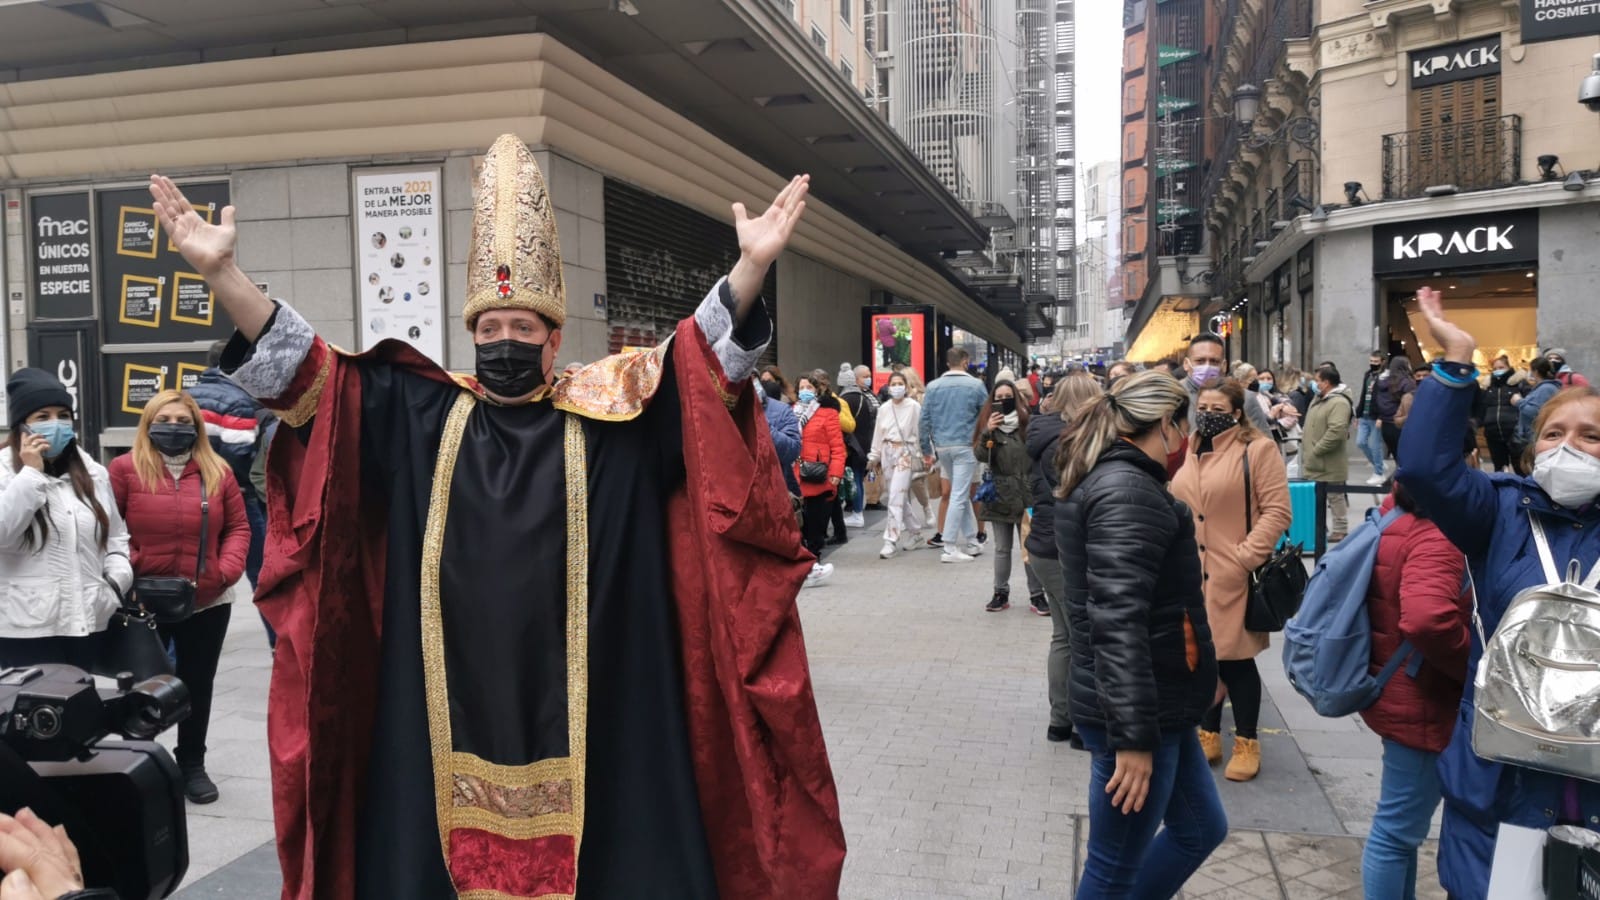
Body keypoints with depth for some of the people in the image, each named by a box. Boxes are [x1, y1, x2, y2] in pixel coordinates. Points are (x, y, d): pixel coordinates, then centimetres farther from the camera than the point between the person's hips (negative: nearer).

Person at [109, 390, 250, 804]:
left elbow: (238, 527, 5)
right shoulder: (125, 468, -5)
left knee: (197, 687, 13)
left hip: (206, 604, 2)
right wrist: (124, 571, -16)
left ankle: (192, 765, 29)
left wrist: (228, 570, -9)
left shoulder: (217, 471, 3)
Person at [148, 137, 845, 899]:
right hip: (451, 709, 2)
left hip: (582, 708, -1)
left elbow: (708, 359, -7)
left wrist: (751, 268, -23)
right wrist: (220, 271, -7)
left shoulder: (610, 411, 2)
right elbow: (305, 374, 4)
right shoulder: (419, 414, 7)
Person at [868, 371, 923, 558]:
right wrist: (875, 457, 14)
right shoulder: (883, 409, 10)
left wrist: (923, 455, -7)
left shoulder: (914, 407, -5)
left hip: (905, 453, -5)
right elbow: (878, 434, 13)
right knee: (903, 497, 12)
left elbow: (921, 432, -6)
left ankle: (891, 541, -11)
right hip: (888, 453, 5)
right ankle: (915, 532, 28)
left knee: (896, 497, -12)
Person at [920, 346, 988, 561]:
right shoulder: (975, 386, -4)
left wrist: (926, 450, 10)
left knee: (960, 494, 17)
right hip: (966, 446, -4)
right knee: (959, 495, -3)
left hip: (942, 447, 4)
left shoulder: (933, 387, 4)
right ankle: (949, 548, -5)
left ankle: (971, 541, 23)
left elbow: (925, 421, 3)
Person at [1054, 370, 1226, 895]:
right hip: (1138, 713, -10)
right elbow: (1117, 621, -28)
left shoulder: (1108, 480, 13)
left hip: (1156, 705, 10)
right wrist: (1133, 736, -28)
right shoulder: (1128, 492, -20)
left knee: (1201, 829, 22)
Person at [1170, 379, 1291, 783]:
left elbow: (1277, 511, -12)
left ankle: (1246, 743, 17)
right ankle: (1209, 736, 26)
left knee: (1236, 658, 2)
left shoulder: (1258, 449, -7)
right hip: (1190, 575, 6)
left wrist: (1246, 557, -18)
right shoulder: (1189, 452, 13)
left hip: (1233, 577, -6)